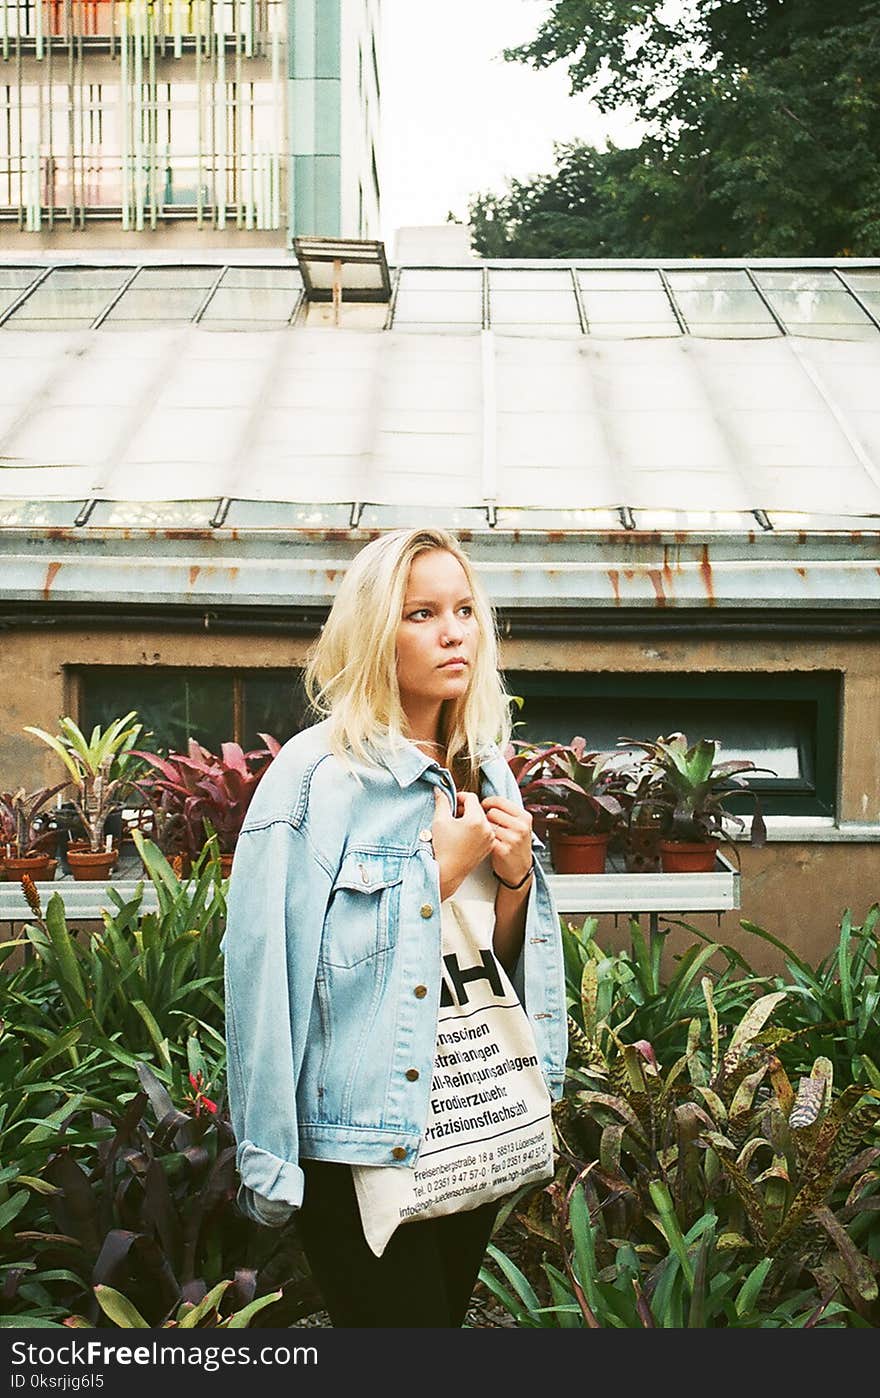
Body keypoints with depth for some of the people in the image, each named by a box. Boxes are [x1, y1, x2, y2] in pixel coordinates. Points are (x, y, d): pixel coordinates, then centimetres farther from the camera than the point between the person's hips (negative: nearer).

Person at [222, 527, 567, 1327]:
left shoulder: (486, 772, 6)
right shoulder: (318, 773, -14)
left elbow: (508, 963, 12)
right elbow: (280, 962, -21)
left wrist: (515, 876, -7)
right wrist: (441, 868, -18)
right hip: (361, 1140, -7)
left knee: (447, 1311, 21)